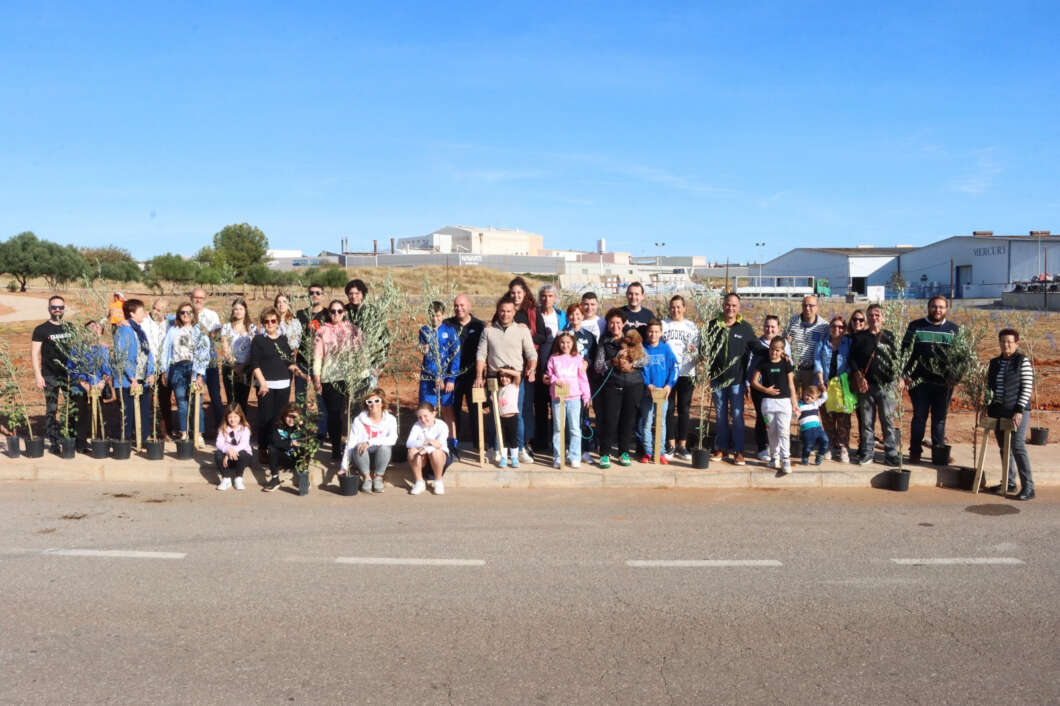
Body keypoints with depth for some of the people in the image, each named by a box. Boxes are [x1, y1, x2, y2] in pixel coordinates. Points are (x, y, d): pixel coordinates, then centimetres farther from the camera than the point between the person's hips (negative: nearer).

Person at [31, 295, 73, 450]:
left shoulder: (69, 328, 11)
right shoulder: (41, 330, -1)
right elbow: (34, 353, -4)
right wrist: (38, 375, -12)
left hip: (69, 374, 3)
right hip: (50, 376, -3)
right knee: (51, 410, 0)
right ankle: (54, 442, 6)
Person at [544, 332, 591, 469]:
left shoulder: (578, 358, 7)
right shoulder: (553, 359, 9)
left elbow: (582, 378, 7)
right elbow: (549, 375, 9)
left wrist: (586, 396, 5)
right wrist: (555, 380, -12)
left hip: (574, 397, 0)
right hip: (557, 397, 0)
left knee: (575, 429, 1)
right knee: (558, 429, 4)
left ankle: (574, 457, 8)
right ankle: (557, 458, 11)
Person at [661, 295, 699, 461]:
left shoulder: (692, 327, 8)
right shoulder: (663, 324, 6)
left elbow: (698, 350, 6)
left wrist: (694, 351, -16)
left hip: (686, 373, 0)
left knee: (684, 410, 3)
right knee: (669, 409, 2)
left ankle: (682, 445, 9)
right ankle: (671, 444, 10)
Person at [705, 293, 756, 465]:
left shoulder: (745, 328, 1)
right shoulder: (713, 326, 4)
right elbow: (704, 349, 10)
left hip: (737, 378, -2)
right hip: (717, 378, 2)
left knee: (737, 415, 0)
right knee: (720, 415, 11)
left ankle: (738, 451, 8)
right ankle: (721, 447, 21)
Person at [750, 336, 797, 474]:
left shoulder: (786, 363, 3)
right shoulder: (763, 363, 2)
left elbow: (791, 384, 7)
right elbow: (754, 382, 3)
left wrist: (794, 401, 5)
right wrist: (766, 390, -11)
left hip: (784, 401, -1)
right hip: (768, 401, 1)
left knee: (783, 431, -8)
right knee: (772, 431, 8)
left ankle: (785, 459, -7)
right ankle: (774, 456, 21)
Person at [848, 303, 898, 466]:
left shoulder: (889, 336, 9)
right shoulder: (859, 337, 9)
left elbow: (897, 357, 9)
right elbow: (852, 358, 7)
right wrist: (856, 372, -9)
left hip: (886, 385, -1)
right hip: (866, 385, 1)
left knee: (888, 421, -2)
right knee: (867, 421, 5)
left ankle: (891, 454, 5)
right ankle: (867, 452, 15)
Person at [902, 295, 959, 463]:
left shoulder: (954, 329, 8)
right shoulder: (915, 326, 4)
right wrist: (906, 374, -6)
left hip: (944, 383, 2)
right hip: (920, 381, -1)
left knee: (940, 418, 8)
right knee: (919, 417, 3)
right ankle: (915, 451, 10)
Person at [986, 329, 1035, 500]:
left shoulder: (1023, 362, -4)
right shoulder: (994, 363, 12)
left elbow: (1027, 388, -9)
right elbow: (989, 387, 17)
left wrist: (1019, 411, -16)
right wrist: (987, 408, 9)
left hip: (1016, 411, -6)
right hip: (998, 411, 6)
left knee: (1018, 447, -12)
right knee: (1003, 448, 10)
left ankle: (1028, 488, -9)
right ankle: (1010, 483, 19)